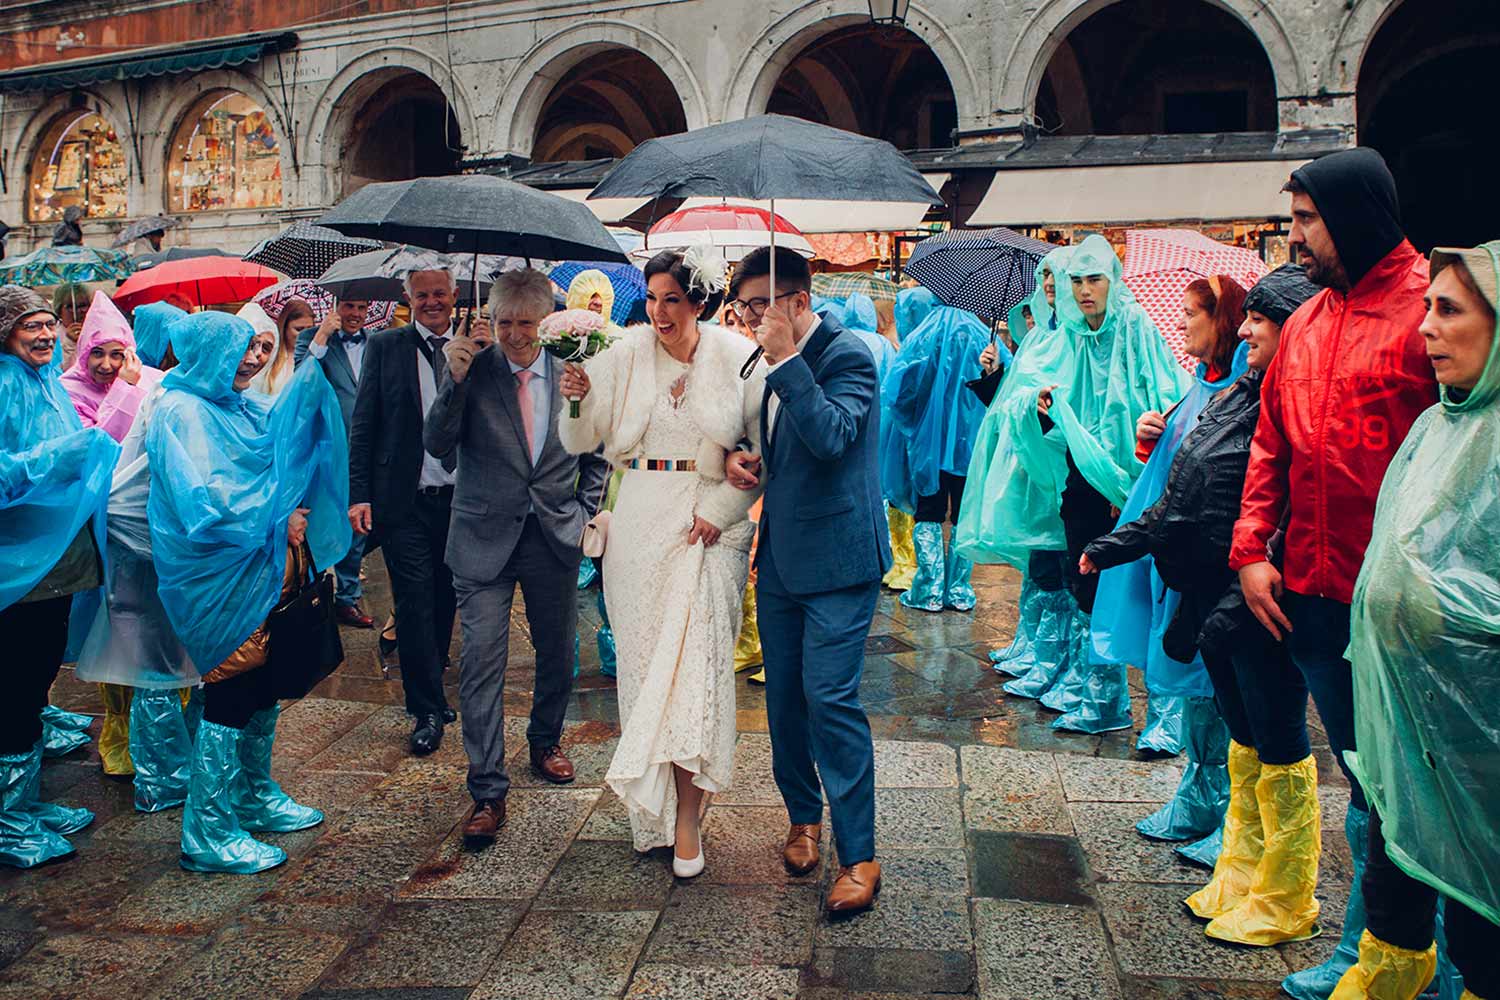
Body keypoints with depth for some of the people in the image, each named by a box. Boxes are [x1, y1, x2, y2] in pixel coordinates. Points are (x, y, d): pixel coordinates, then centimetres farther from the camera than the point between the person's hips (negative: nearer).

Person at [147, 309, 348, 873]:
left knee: (264, 685, 17)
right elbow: (203, 504, -23)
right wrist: (276, 519, -13)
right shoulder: (181, 413, -15)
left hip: (264, 569, 9)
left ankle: (255, 798, 34)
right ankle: (209, 833, 8)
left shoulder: (243, 405, 11)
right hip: (219, 579, -9)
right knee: (232, 693, -4)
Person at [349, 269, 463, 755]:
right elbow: (363, 424, 1)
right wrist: (359, 493, -5)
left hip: (460, 498, 2)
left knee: (444, 601, 13)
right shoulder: (384, 346, 2)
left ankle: (429, 689, 31)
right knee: (415, 603, -2)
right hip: (404, 500, -2)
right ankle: (429, 710, 8)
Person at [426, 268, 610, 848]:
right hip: (485, 538, -2)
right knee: (482, 661, -6)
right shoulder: (470, 368, -4)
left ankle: (545, 741, 42)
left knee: (558, 652, 15)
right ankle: (488, 791, 4)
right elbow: (437, 446, -11)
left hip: (556, 537, 2)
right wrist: (455, 379, -22)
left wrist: (586, 511, 3)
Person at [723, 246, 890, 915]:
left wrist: (785, 359, -26)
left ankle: (859, 856, 2)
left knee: (830, 699, -9)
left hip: (836, 558, -8)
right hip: (780, 556, 8)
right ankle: (803, 817, 33)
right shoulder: (770, 362, 12)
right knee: (783, 696, 14)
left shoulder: (847, 355, -13)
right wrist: (739, 458, 4)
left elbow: (831, 436, -28)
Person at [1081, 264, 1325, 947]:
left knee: (1278, 747, 5)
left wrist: (1236, 604, -23)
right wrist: (1112, 547, 17)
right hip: (1214, 600, 9)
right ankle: (1242, 876, 33)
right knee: (1244, 738, 19)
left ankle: (1284, 902, 21)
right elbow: (1182, 504, 17)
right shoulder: (1239, 395, 12)